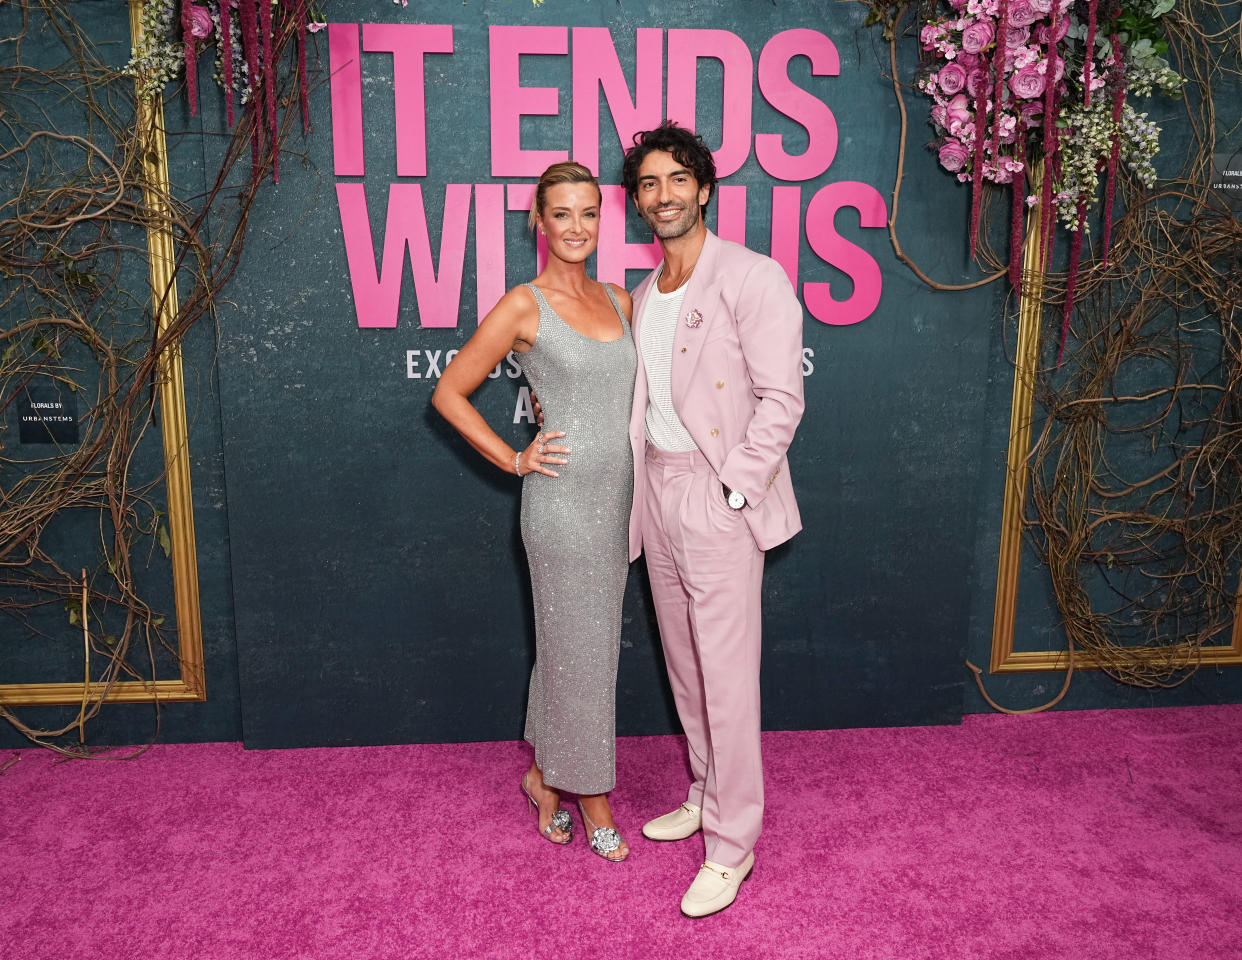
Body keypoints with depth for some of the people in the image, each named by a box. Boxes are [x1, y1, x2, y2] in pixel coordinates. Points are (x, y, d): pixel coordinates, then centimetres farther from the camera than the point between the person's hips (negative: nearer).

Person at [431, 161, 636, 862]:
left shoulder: (619, 299, 8)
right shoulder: (524, 306, -8)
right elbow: (450, 393, -4)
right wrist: (514, 460, -6)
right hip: (563, 498, -6)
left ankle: (545, 776, 35)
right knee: (581, 647, 5)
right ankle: (591, 797, 24)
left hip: (617, 497, 6)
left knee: (573, 641, 16)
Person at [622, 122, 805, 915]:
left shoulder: (751, 278, -10)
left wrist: (732, 491, -17)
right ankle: (707, 795, 35)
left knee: (727, 672, -2)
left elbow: (781, 398, -14)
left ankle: (732, 845, 12)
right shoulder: (643, 295, 14)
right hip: (656, 486, 8)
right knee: (683, 662, 17)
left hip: (718, 494, -7)